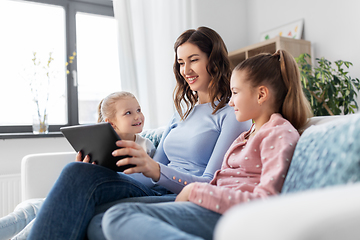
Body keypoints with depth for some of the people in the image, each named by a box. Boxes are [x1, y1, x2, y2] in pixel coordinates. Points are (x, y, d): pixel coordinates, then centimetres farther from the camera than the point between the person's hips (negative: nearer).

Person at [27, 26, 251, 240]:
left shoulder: (234, 113, 0)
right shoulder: (183, 111, 22)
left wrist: (155, 170, -27)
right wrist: (102, 164, 0)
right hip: (157, 190, 6)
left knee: (95, 220, -31)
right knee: (78, 172, -22)